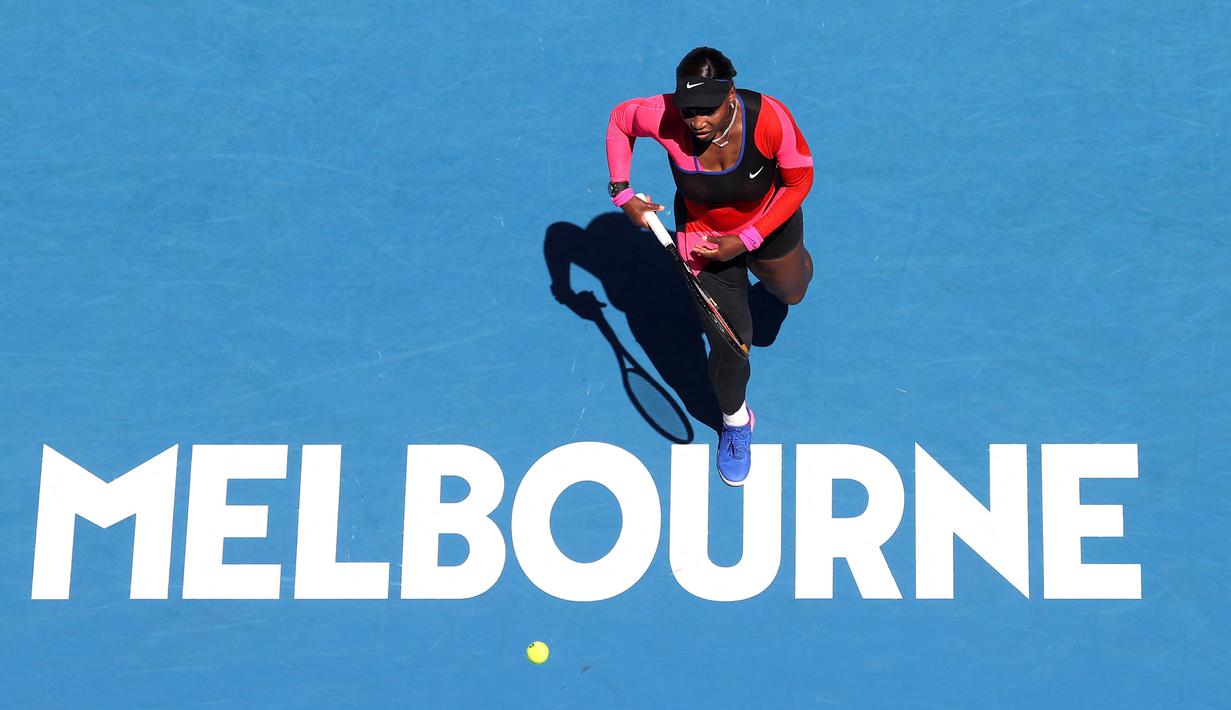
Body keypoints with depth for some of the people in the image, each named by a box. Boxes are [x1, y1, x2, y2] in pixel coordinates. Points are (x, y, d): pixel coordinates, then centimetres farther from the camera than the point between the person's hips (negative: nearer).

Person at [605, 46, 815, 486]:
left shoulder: (769, 118, -38)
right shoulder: (664, 117, -35)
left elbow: (800, 179, -21)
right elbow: (619, 119, -10)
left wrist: (748, 239, -24)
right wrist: (622, 193, -17)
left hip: (769, 224, 1)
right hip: (704, 237, -1)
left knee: (790, 293, 30)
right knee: (728, 342, -2)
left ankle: (793, 263, 70)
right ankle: (735, 422, 29)